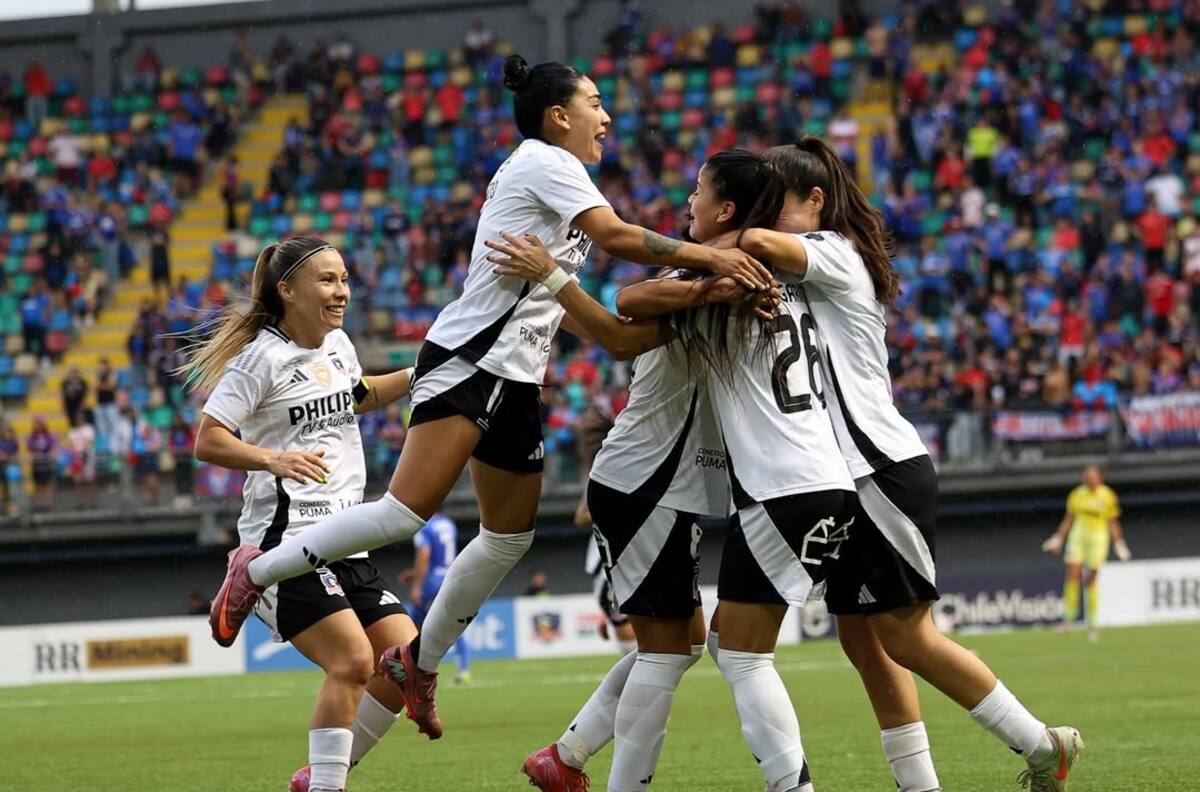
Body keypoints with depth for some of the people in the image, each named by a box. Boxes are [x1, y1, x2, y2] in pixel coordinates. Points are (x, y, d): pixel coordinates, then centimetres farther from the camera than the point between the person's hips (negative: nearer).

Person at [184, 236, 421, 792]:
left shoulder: (337, 345, 14)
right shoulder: (262, 357, -9)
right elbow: (208, 440, -14)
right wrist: (273, 459, -30)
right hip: (285, 542, -8)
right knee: (352, 662, -23)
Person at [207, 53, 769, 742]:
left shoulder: (552, 175, 22)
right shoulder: (544, 161, -7)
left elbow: (553, 299, 23)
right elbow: (615, 235, -20)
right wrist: (709, 257, -19)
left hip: (513, 377, 10)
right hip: (468, 359, -10)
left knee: (511, 536, 11)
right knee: (407, 511, -20)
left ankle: (422, 661, 24)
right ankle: (257, 571, -8)